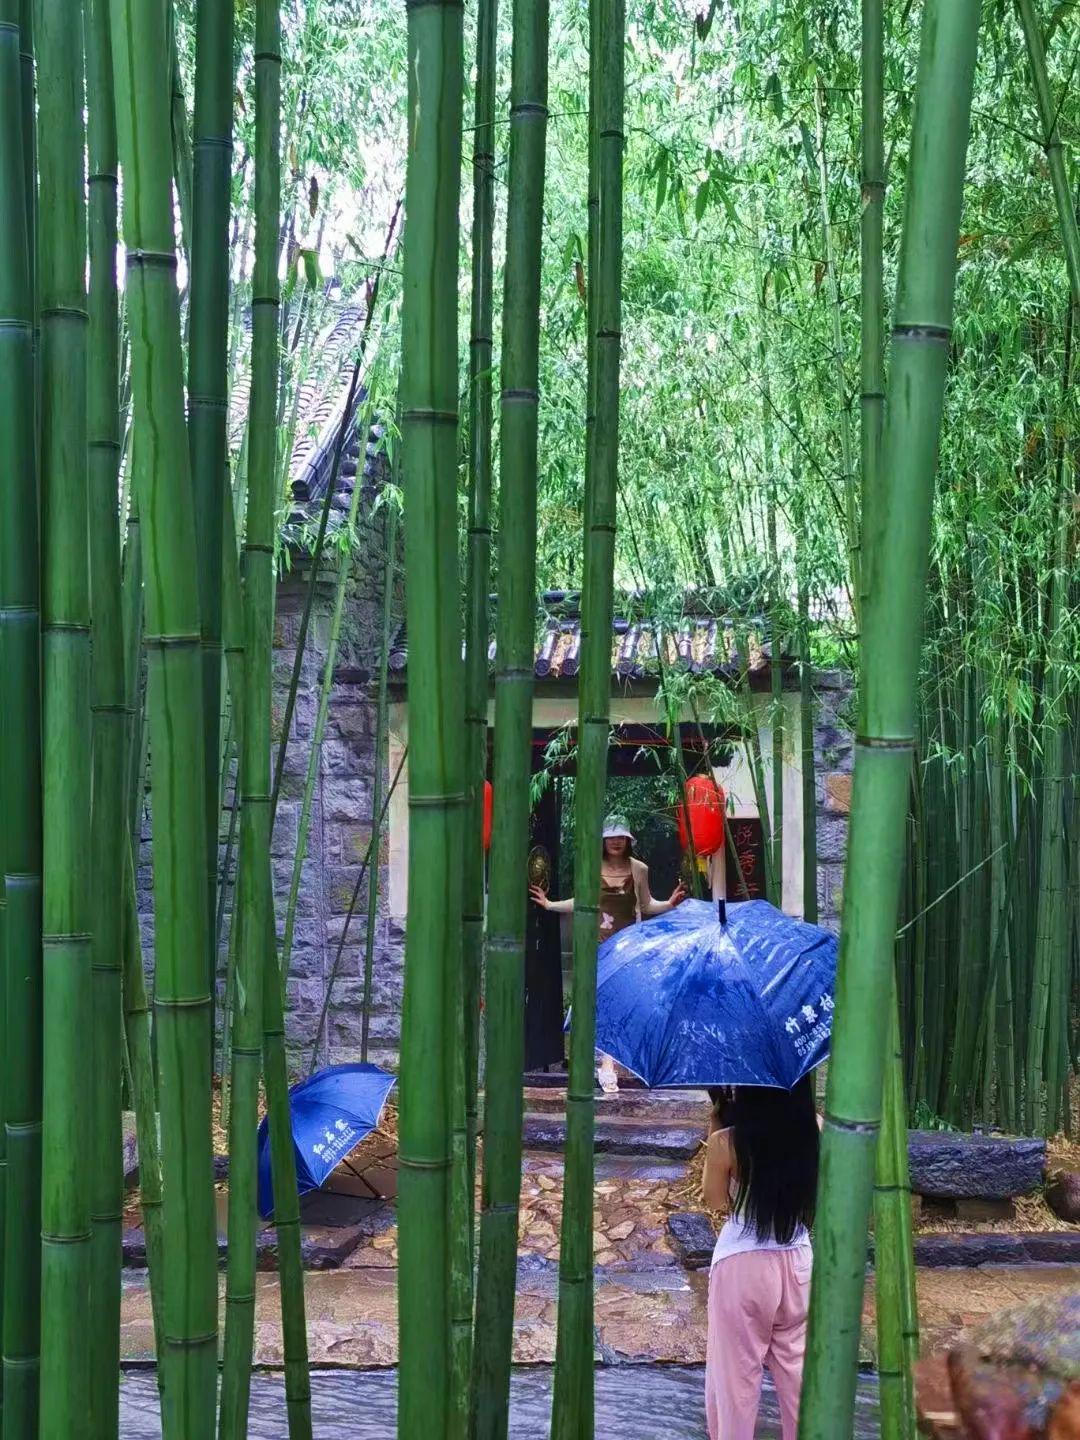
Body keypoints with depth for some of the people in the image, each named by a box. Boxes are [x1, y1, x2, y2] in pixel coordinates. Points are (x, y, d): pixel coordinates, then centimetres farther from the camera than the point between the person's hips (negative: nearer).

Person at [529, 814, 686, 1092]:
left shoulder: (639, 869, 3)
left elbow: (646, 905, 13)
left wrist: (669, 903, -4)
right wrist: (550, 904, 10)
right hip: (599, 943, 0)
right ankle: (607, 1065, -3)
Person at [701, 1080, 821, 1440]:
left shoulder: (726, 1143, -17)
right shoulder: (814, 1130, -8)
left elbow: (714, 1199, 1)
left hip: (742, 1266, -3)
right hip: (798, 1263, 4)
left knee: (735, 1373, 11)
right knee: (798, 1370, 18)